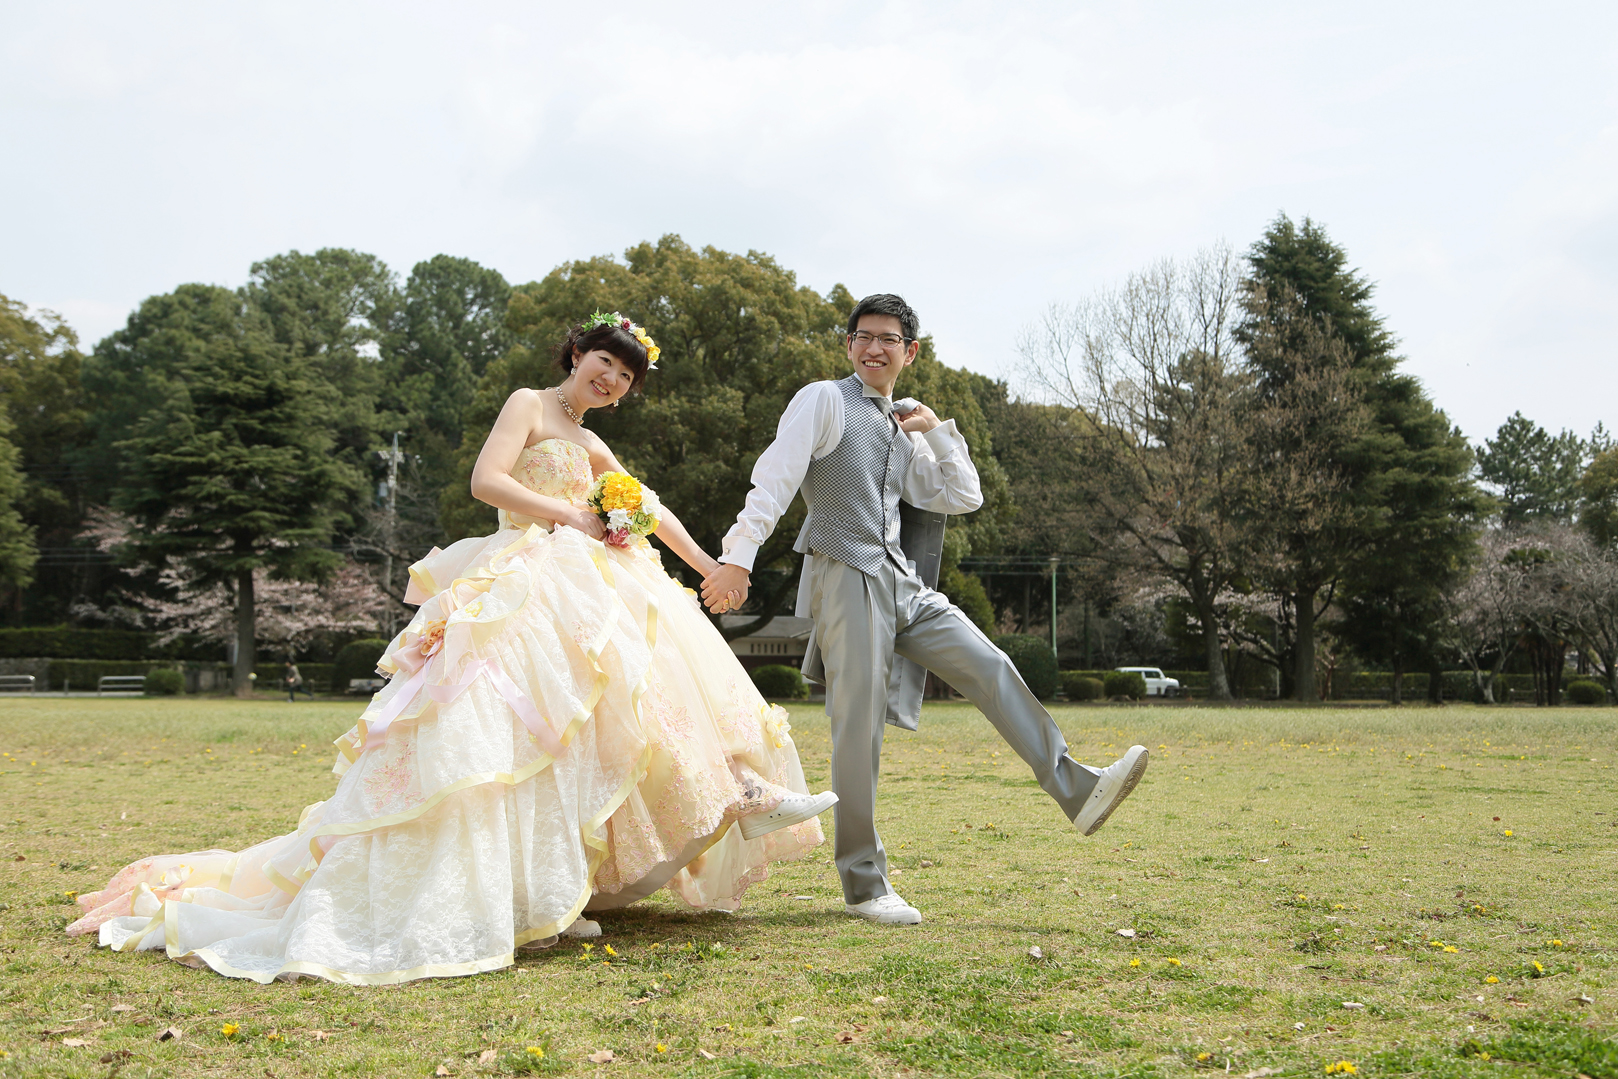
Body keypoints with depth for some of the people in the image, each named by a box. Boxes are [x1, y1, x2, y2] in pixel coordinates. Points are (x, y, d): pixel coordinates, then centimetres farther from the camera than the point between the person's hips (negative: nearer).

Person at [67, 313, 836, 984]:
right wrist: (570, 517, -14)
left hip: (580, 588, 8)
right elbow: (486, 481, -12)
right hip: (530, 585, -8)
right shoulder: (528, 405, 3)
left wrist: (709, 567, 26)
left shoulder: (588, 446, 25)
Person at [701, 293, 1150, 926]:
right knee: (859, 726, -8)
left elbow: (964, 498, 24)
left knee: (990, 669, -4)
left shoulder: (904, 434, 23)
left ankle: (1076, 791, -4)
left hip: (901, 582, 7)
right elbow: (774, 479, -7)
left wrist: (937, 430, 13)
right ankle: (863, 885, 0)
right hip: (845, 573, -7)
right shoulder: (823, 401, 3)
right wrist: (738, 557, -17)